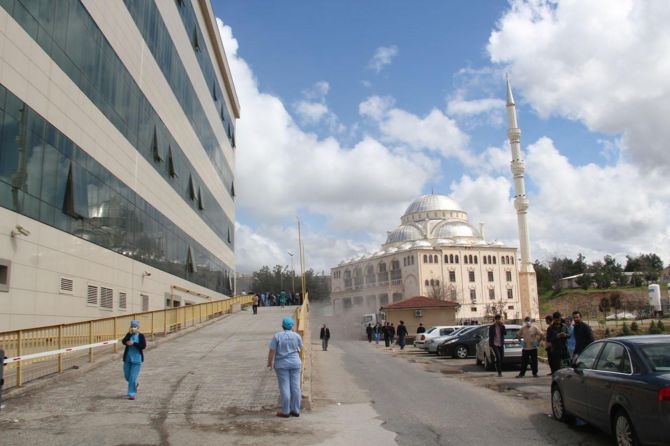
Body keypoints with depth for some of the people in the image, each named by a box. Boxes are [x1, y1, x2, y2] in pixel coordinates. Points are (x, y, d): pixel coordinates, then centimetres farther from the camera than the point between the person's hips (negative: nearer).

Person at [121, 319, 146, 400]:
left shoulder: (141, 336, -5)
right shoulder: (128, 335, 5)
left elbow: (143, 346, -16)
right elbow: (123, 342, -13)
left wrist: (133, 344, -21)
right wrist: (129, 334, -19)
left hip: (136, 360, -4)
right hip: (127, 359, 4)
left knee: (133, 377, -6)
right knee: (127, 376, 14)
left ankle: (131, 394, 2)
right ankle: (134, 385, 43)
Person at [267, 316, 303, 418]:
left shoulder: (277, 336, -9)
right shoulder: (296, 336, -2)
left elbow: (272, 351, -11)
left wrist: (269, 363, 0)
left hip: (282, 364, -3)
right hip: (295, 363, 3)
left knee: (284, 387, 0)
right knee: (295, 387, 6)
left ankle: (285, 412, 4)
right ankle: (295, 410, 11)